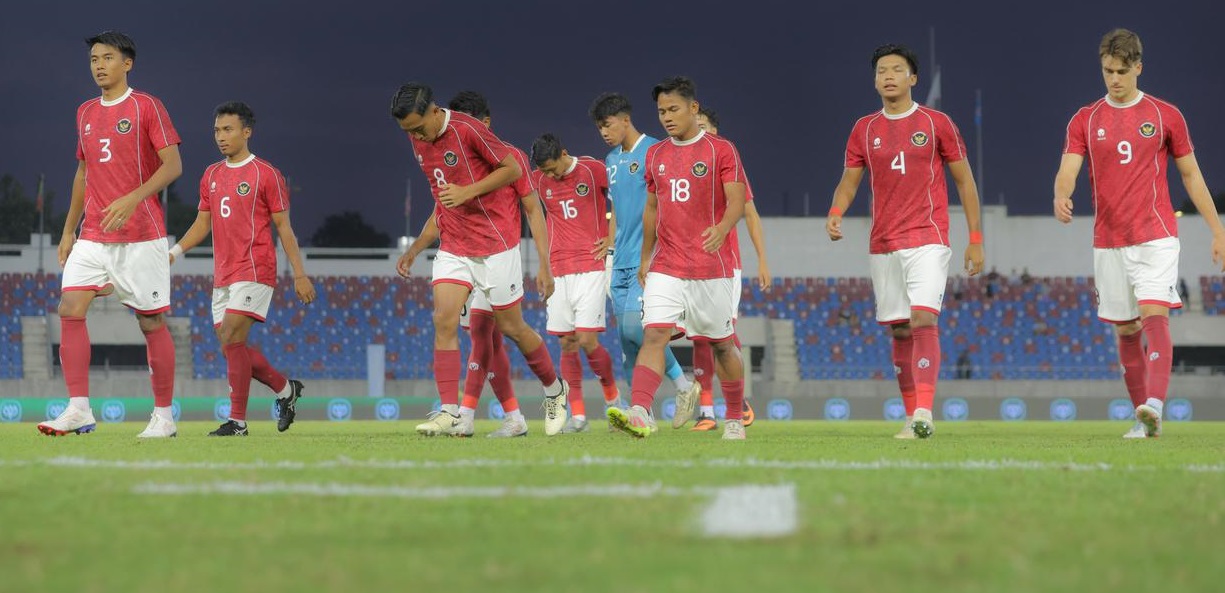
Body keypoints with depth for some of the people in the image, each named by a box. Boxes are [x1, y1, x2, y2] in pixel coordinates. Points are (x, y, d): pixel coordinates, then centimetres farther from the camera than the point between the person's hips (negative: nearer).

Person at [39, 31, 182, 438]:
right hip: (93, 236, 5)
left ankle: (163, 416, 8)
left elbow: (172, 165, -10)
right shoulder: (86, 113, 15)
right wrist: (68, 231, 17)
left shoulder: (146, 107, -4)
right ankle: (79, 410, -11)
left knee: (151, 321, -1)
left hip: (141, 236, -5)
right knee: (70, 308, -11)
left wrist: (132, 199, -23)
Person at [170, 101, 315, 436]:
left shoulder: (266, 175, -4)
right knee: (233, 347, 6)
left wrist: (299, 274, -6)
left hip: (254, 271, -7)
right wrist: (176, 252, 3)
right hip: (222, 276, 7)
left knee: (231, 340, -16)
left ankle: (237, 420, -12)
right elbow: (203, 223, 19)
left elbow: (284, 227, -3)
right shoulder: (211, 176, 14)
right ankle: (285, 389, 27)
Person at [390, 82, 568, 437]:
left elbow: (513, 169, -12)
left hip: (495, 245, -6)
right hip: (453, 246, 6)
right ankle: (450, 413, -14)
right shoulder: (418, 140, 4)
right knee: (444, 320, -12)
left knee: (511, 327, 4)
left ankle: (555, 389, 28)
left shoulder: (468, 130, -18)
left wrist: (467, 191, -22)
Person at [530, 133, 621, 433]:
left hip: (591, 265, -4)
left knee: (586, 340, -12)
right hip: (558, 270, 4)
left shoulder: (593, 170, -4)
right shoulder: (538, 180, 6)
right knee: (567, 344, 1)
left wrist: (612, 237, 1)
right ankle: (577, 415, 5)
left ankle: (612, 395, 13)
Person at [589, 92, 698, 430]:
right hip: (623, 263, 8)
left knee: (633, 325, -20)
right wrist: (610, 257, 18)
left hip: (650, 259, -8)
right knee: (626, 339, 3)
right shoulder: (612, 161, 18)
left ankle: (682, 384, -3)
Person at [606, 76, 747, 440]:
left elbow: (737, 201, -13)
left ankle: (735, 419, 27)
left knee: (721, 343, 9)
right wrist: (645, 257, 22)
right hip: (665, 267, 3)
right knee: (654, 334, -17)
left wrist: (722, 228, -33)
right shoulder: (655, 155, 12)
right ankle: (640, 414, -31)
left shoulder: (721, 150, -4)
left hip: (711, 267, -3)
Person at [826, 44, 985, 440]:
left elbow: (964, 180, 4)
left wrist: (975, 239, 0)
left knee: (923, 320, -19)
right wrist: (835, 213, -12)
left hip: (927, 239, -4)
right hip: (883, 244, 4)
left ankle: (924, 412, -27)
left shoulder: (936, 123, 1)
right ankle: (913, 417, 12)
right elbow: (849, 182, 11)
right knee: (899, 331, 5)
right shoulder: (864, 129, 10)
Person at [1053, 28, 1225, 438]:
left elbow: (1191, 175, 10)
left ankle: (1155, 405, -33)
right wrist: (1061, 198, -29)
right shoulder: (1085, 121, 7)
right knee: (1125, 331, 5)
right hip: (1108, 242, 3)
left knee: (1154, 315, -19)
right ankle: (1142, 417, 13)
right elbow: (1067, 170, -5)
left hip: (1156, 235, -3)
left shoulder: (1165, 116, 4)